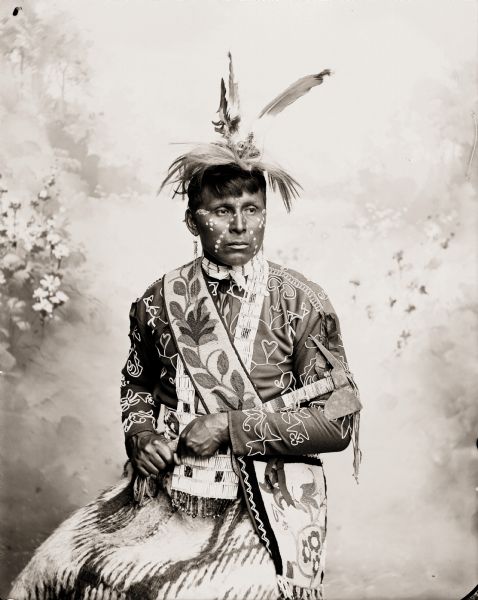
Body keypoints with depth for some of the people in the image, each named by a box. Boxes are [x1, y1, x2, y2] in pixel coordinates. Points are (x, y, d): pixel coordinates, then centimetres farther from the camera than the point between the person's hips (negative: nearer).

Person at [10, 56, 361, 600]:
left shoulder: (301, 304, -4)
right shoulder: (160, 301, 5)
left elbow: (339, 422, -6)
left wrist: (232, 425, -12)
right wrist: (139, 433, 2)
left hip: (262, 502, -2)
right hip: (164, 490, 3)